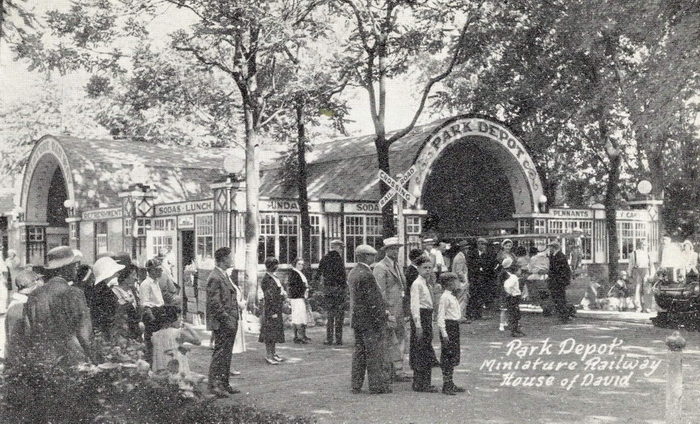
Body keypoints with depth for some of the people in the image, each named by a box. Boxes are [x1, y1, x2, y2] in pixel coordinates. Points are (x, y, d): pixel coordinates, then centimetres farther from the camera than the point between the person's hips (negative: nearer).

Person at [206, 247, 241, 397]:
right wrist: (226, 319, -20)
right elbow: (214, 302, -20)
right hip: (222, 323, -10)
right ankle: (214, 384, -1)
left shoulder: (224, 275, 16)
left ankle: (224, 384, 20)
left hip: (230, 321, 10)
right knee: (220, 352, -7)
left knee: (227, 353, 13)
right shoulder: (215, 277, -15)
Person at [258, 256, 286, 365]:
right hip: (271, 309, -9)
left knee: (276, 331, 14)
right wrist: (272, 312, -19)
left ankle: (273, 353, 22)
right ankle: (268, 355, 2)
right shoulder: (266, 280, -15)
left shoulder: (275, 278, 12)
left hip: (277, 309, 9)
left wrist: (283, 293, 6)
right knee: (270, 331, -4)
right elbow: (268, 297, -18)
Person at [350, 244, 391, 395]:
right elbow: (374, 300, -20)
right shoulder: (366, 275, -19)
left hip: (357, 318, 9)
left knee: (359, 351, 13)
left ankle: (356, 385, 18)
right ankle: (377, 386, 6)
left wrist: (383, 311, 18)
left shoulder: (352, 273, 11)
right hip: (370, 320, -9)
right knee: (374, 353, -1)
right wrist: (382, 317, -13)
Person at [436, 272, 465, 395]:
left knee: (454, 356, 15)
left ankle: (450, 384, 24)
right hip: (448, 326, -10)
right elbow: (441, 316, -18)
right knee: (447, 357, -5)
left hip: (455, 326, 10)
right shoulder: (445, 297, -15)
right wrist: (444, 333, -21)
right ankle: (446, 385, 0)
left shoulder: (453, 297, 15)